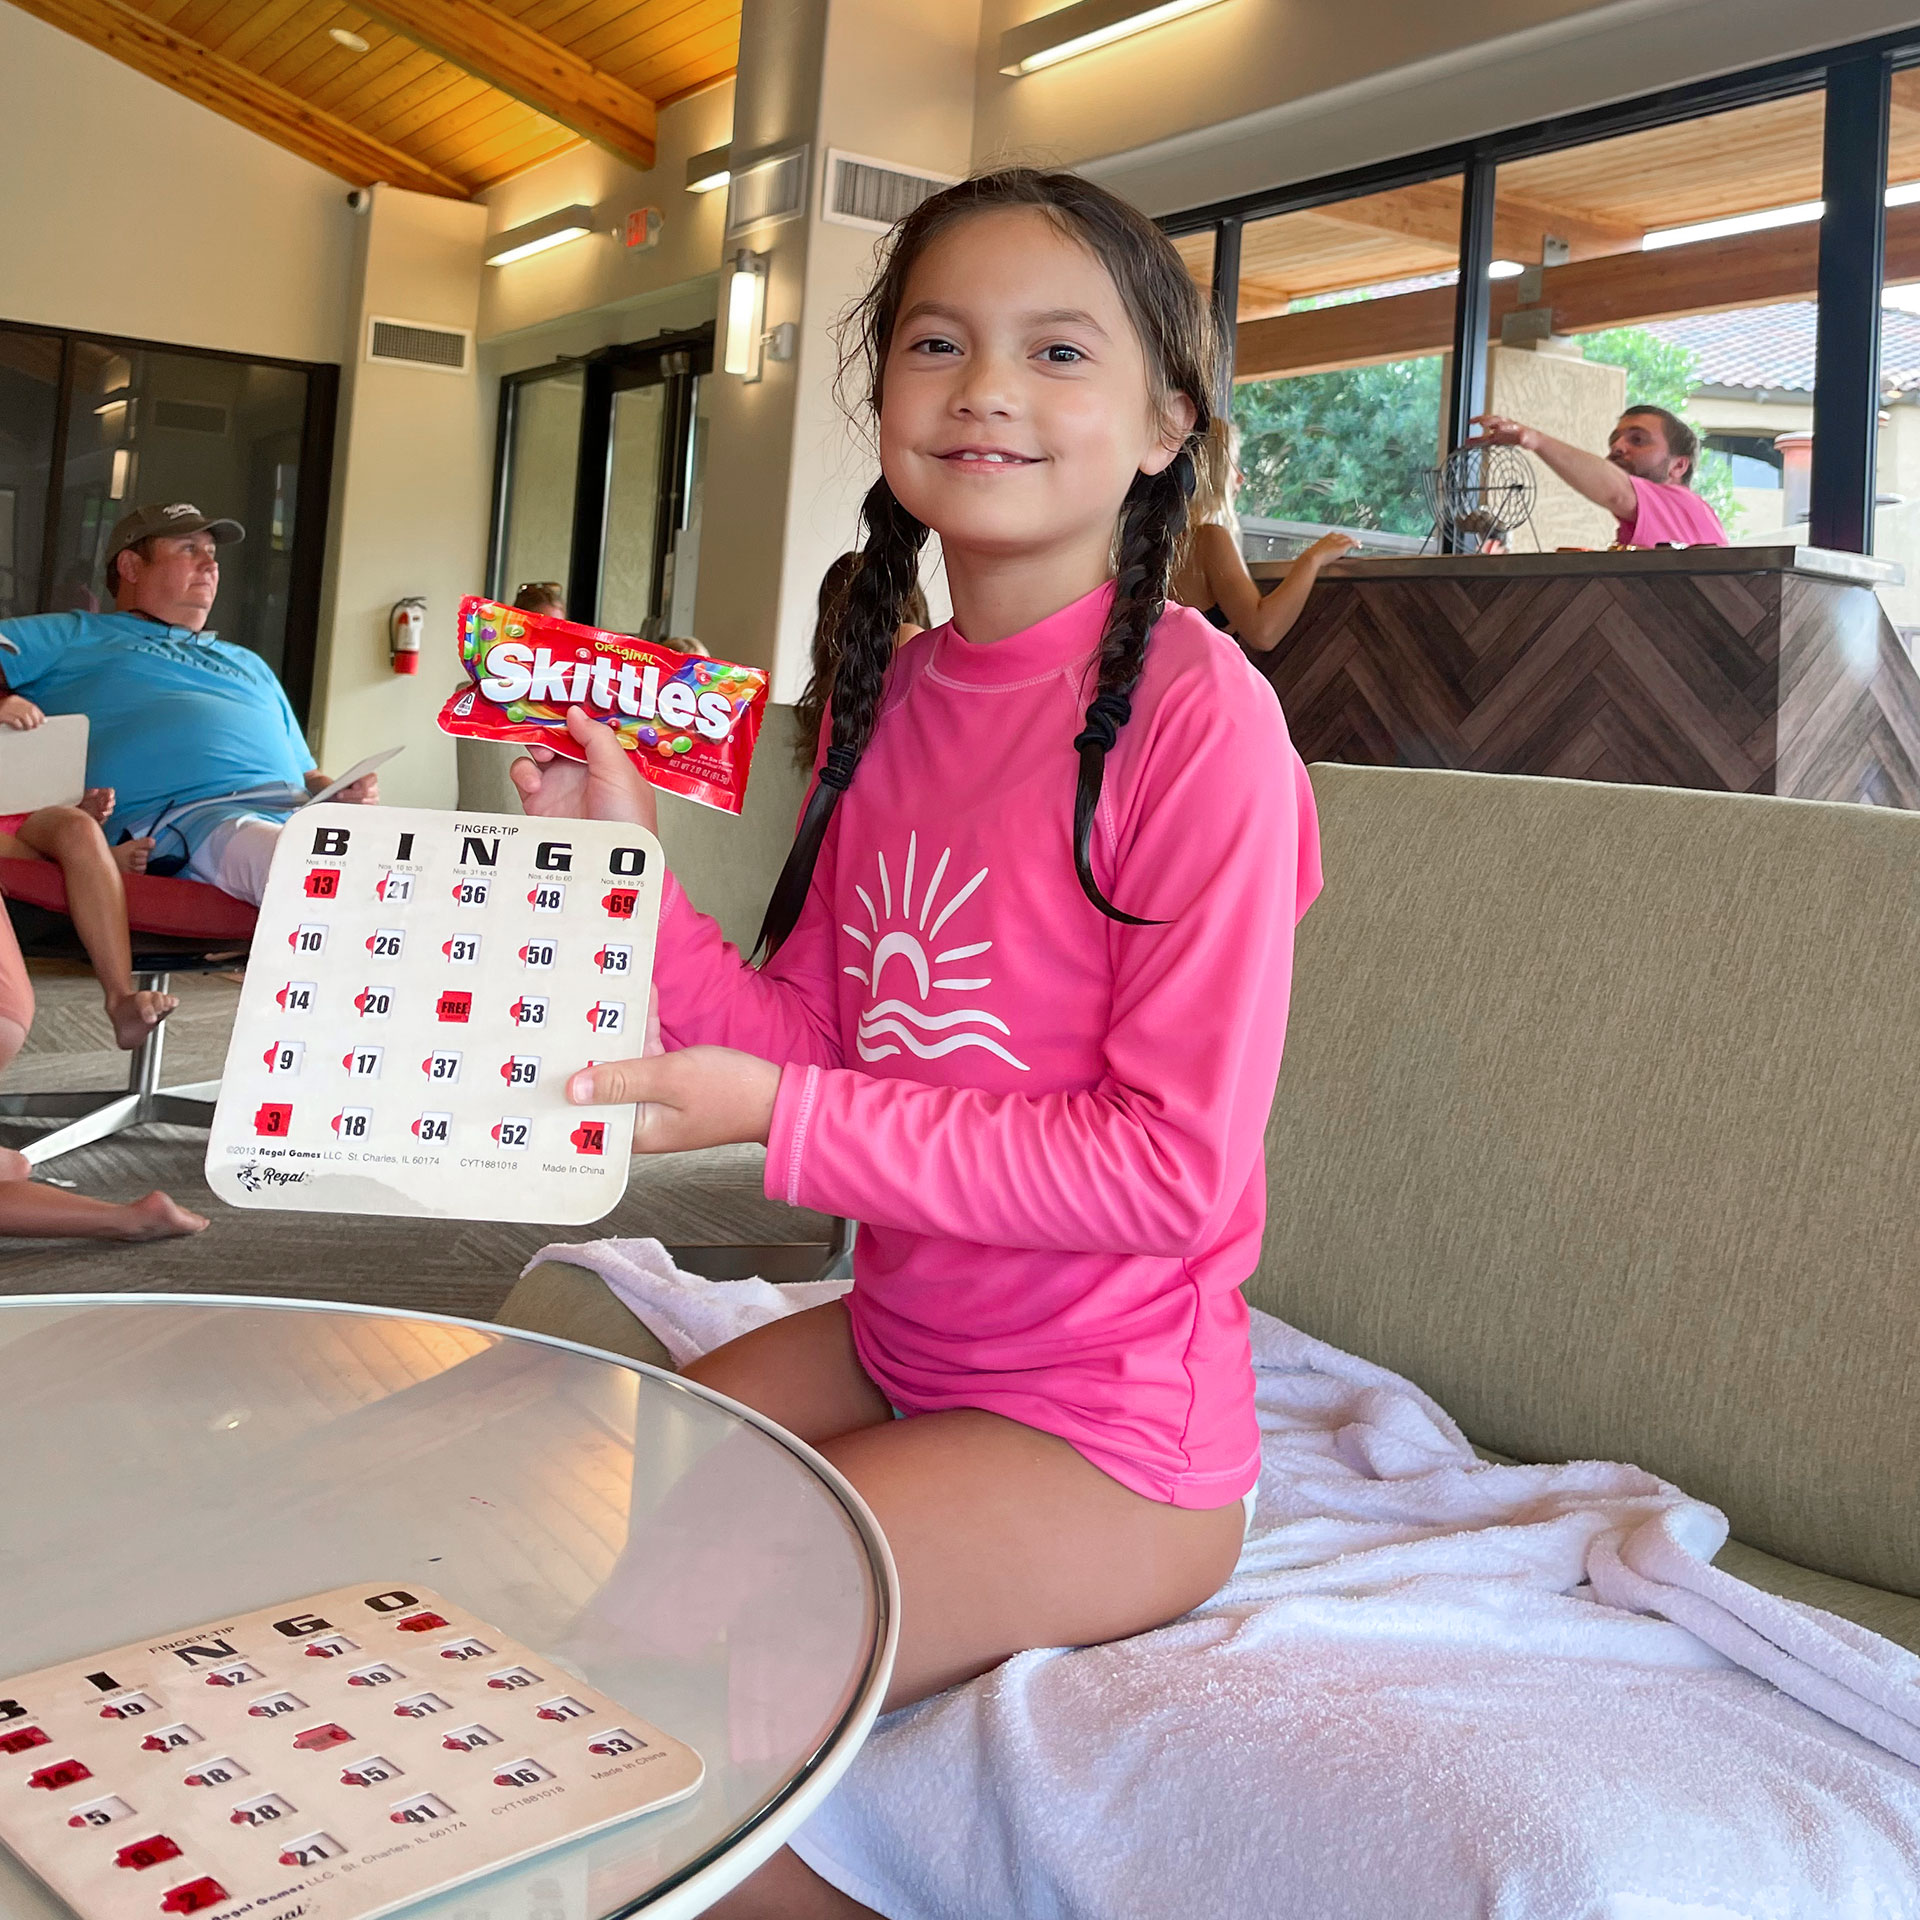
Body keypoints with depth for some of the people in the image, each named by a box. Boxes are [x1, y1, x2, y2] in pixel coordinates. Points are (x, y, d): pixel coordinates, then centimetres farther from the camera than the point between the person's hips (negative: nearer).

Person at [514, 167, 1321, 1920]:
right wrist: (631, 865, -9)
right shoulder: (889, 697, 3)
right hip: (894, 1336, 7)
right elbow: (812, 1048, 3)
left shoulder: (1196, 711, -19)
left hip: (1106, 1433, -7)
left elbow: (1177, 1164, -20)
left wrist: (782, 1119, -21)